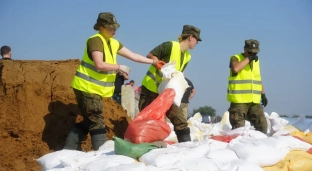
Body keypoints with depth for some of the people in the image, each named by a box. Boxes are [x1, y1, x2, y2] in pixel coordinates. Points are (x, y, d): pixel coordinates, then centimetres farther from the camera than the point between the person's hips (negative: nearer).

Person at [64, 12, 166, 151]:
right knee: (97, 122, -7)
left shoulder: (113, 43, 12)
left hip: (94, 89, 9)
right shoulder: (96, 41, -15)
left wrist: (153, 62, 13)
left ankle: (68, 149, 16)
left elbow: (133, 56, 16)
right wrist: (119, 67, -15)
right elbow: (99, 65, -25)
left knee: (89, 121, 13)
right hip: (87, 87, -9)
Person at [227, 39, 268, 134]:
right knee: (238, 129, -6)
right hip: (239, 101, -6)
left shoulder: (256, 61, 16)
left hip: (254, 101, 6)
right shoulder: (236, 58, -3)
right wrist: (248, 58, -19)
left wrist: (263, 94, 20)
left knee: (262, 126, 0)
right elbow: (235, 68, -27)